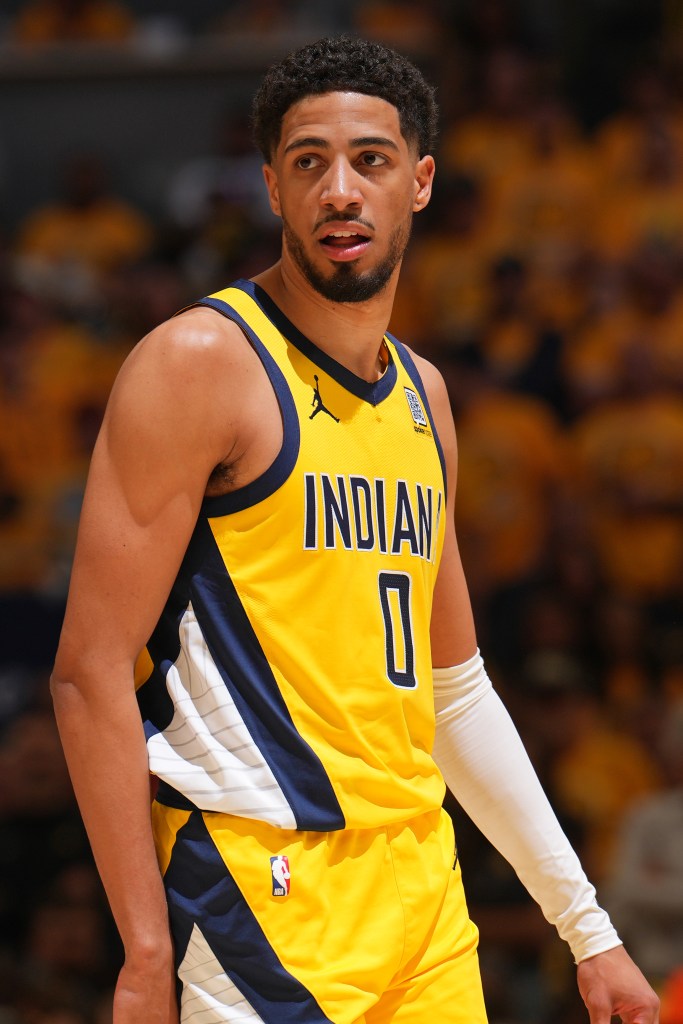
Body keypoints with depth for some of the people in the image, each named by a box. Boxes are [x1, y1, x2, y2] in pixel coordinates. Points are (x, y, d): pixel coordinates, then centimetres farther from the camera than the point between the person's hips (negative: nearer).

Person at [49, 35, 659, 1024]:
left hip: (423, 887, 7)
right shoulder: (201, 362, -7)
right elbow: (92, 671, -12)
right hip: (267, 891, -7)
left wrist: (587, 928, 19)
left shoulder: (422, 393, 15)